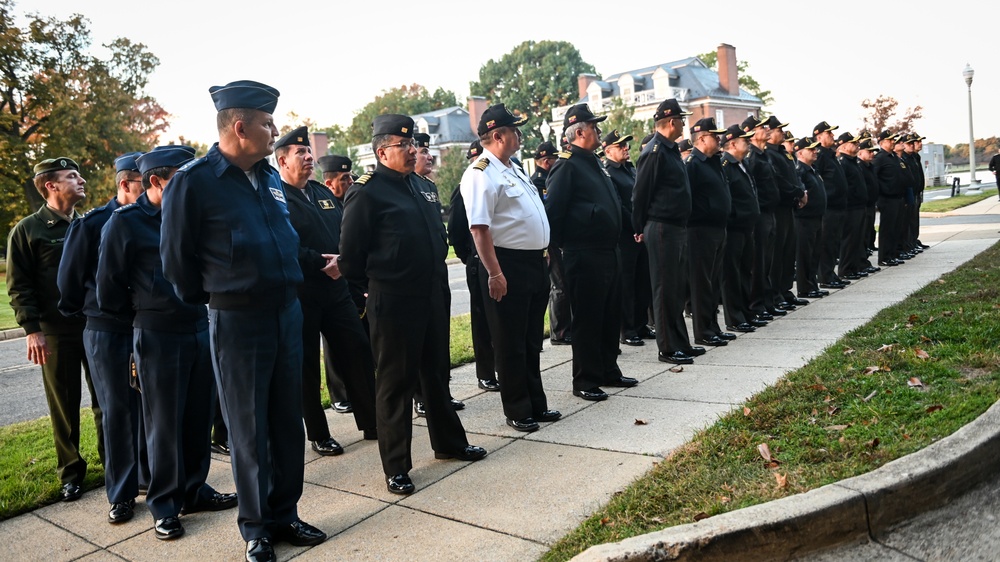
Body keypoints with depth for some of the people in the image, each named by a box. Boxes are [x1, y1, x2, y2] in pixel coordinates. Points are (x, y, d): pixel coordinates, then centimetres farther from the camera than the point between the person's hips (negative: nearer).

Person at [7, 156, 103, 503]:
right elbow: (19, 286, -4)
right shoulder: (27, 230, -2)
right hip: (55, 333, -3)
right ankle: (70, 471, 20)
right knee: (64, 406, 6)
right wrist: (31, 329, -12)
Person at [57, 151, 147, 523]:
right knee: (118, 412, 6)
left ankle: (149, 475, 28)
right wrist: (78, 314, 11)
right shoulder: (90, 225, -8)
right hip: (108, 333, -2)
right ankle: (121, 494, 18)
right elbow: (69, 279, 1)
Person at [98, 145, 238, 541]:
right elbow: (109, 291, -2)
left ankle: (194, 490, 28)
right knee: (164, 423, 6)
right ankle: (164, 505, 21)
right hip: (159, 336, -4)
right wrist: (143, 317, 9)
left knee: (199, 418, 12)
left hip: (201, 329, 5)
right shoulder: (125, 222, -6)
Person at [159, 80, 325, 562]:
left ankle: (284, 514, 28)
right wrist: (213, 302, 7)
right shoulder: (194, 182, -11)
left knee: (288, 422, 12)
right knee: (249, 431, 6)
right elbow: (178, 260, -4)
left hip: (287, 312, 6)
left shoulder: (271, 177, 9)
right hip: (236, 321, -6)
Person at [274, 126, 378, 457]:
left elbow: (343, 233, 17)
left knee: (358, 351, 6)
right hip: (300, 295, -6)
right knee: (307, 366, 5)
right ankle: (318, 435, 19)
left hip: (336, 289, 7)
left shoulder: (322, 193, 16)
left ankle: (372, 423, 19)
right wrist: (320, 263, -19)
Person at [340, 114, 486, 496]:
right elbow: (351, 256, -10)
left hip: (433, 296, 8)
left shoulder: (420, 185, 14)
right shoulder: (366, 192, -11)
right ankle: (396, 467, 15)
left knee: (435, 372, 20)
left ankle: (449, 443, 36)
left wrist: (437, 276, 16)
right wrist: (379, 279, 3)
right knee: (395, 382, 3)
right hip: (393, 303, -8)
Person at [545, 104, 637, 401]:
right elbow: (553, 210, -16)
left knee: (611, 316, 15)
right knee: (587, 319, -1)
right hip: (585, 256, -9)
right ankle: (585, 381, 9)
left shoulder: (595, 163, 18)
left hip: (609, 252, 9)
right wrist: (560, 245, -13)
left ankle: (609, 371, 28)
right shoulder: (566, 166, -11)